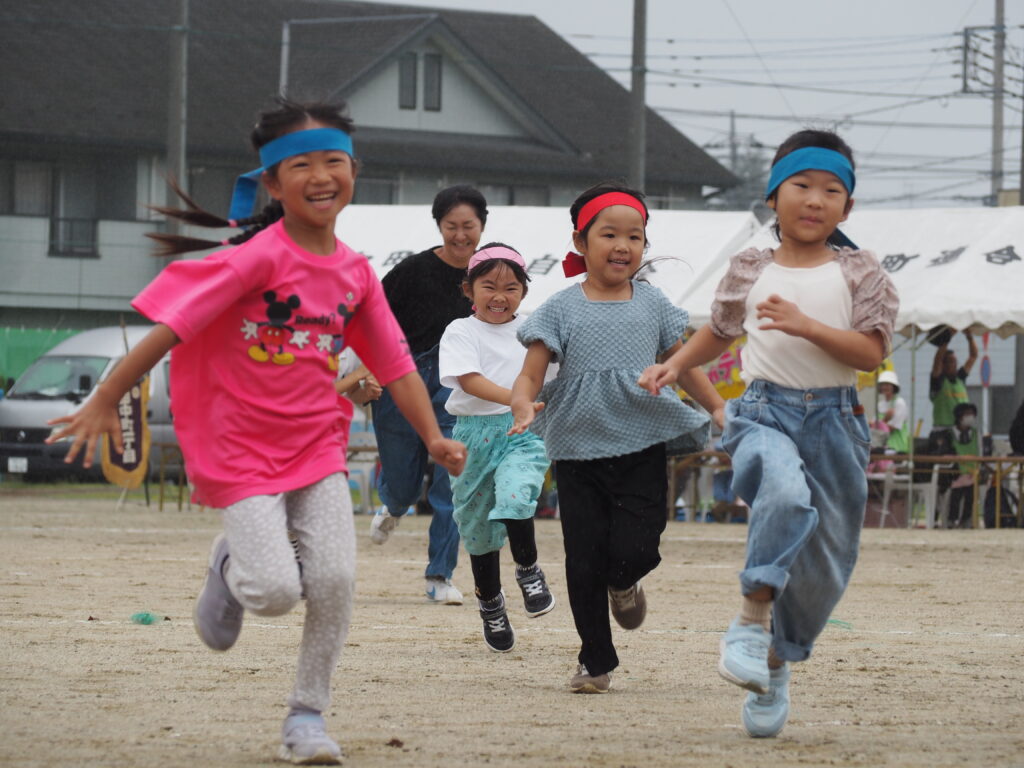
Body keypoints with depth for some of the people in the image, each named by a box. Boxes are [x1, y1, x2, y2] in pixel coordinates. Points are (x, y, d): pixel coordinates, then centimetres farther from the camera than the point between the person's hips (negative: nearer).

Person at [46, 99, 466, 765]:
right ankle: (231, 566, 21)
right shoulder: (258, 257, -16)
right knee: (275, 591, -16)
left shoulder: (356, 273, 3)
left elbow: (396, 362, 11)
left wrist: (434, 437, 2)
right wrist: (105, 402, -20)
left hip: (319, 447, 5)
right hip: (243, 450, -5)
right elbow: (172, 325, -18)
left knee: (335, 580, -10)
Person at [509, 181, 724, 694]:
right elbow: (531, 373, -5)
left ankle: (624, 584, 25)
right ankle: (596, 660, 16)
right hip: (578, 451, -1)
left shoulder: (652, 304, 8)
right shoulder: (563, 309, 0)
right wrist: (523, 406, -26)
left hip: (642, 448, 1)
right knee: (584, 563, 0)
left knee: (633, 551, -13)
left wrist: (718, 408, 9)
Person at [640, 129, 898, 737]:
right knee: (786, 493, -37)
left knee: (824, 563, 8)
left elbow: (871, 352, -9)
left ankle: (777, 664, 31)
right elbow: (720, 332, 29)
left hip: (835, 419, 1)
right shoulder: (750, 271, 10)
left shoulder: (860, 273, 4)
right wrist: (674, 366, 15)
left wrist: (804, 325, -20)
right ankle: (752, 621, -29)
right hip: (765, 411, -1)